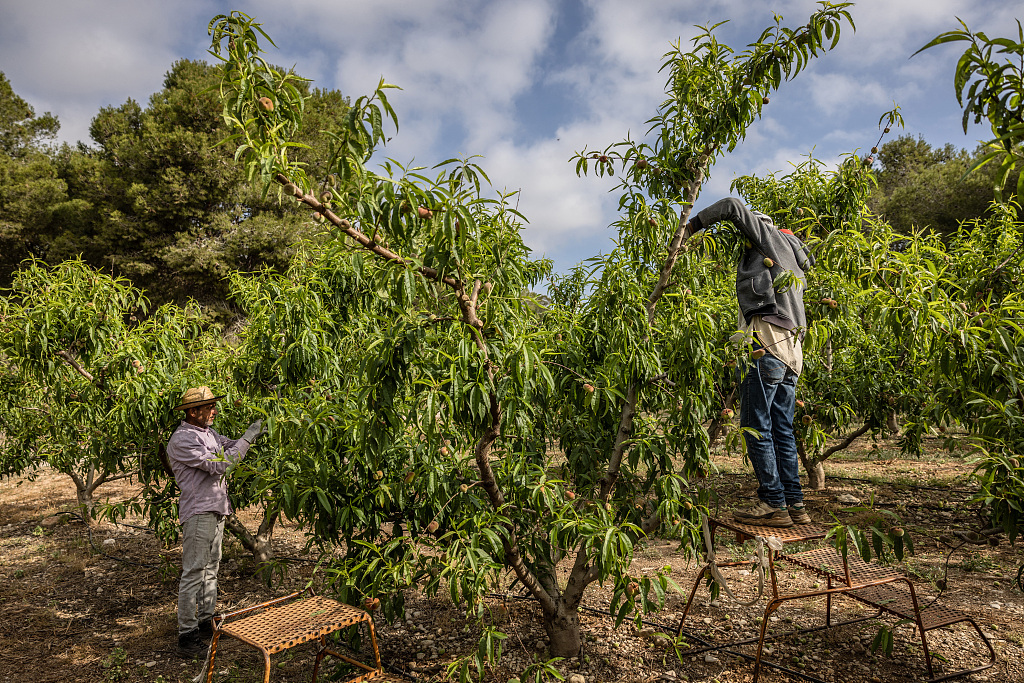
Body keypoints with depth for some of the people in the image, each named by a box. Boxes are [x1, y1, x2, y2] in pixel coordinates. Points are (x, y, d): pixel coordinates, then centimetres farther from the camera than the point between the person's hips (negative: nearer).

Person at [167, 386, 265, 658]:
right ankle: (187, 634, 2)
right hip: (198, 512, -9)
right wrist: (247, 438, -19)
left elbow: (234, 447, 18)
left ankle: (207, 622, 26)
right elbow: (217, 464, -21)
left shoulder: (208, 433, 14)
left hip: (217, 510, 9)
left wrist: (260, 430, 5)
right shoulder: (181, 440, -15)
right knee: (194, 573, -5)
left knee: (211, 568, 16)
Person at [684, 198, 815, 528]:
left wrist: (692, 226, 10)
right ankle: (795, 505, 11)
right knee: (782, 430, 10)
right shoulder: (795, 263, 30)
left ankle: (773, 504, -3)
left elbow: (732, 206, 1)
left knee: (756, 427, -5)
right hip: (791, 350, 9)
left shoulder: (770, 235, 8)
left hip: (767, 345, -9)